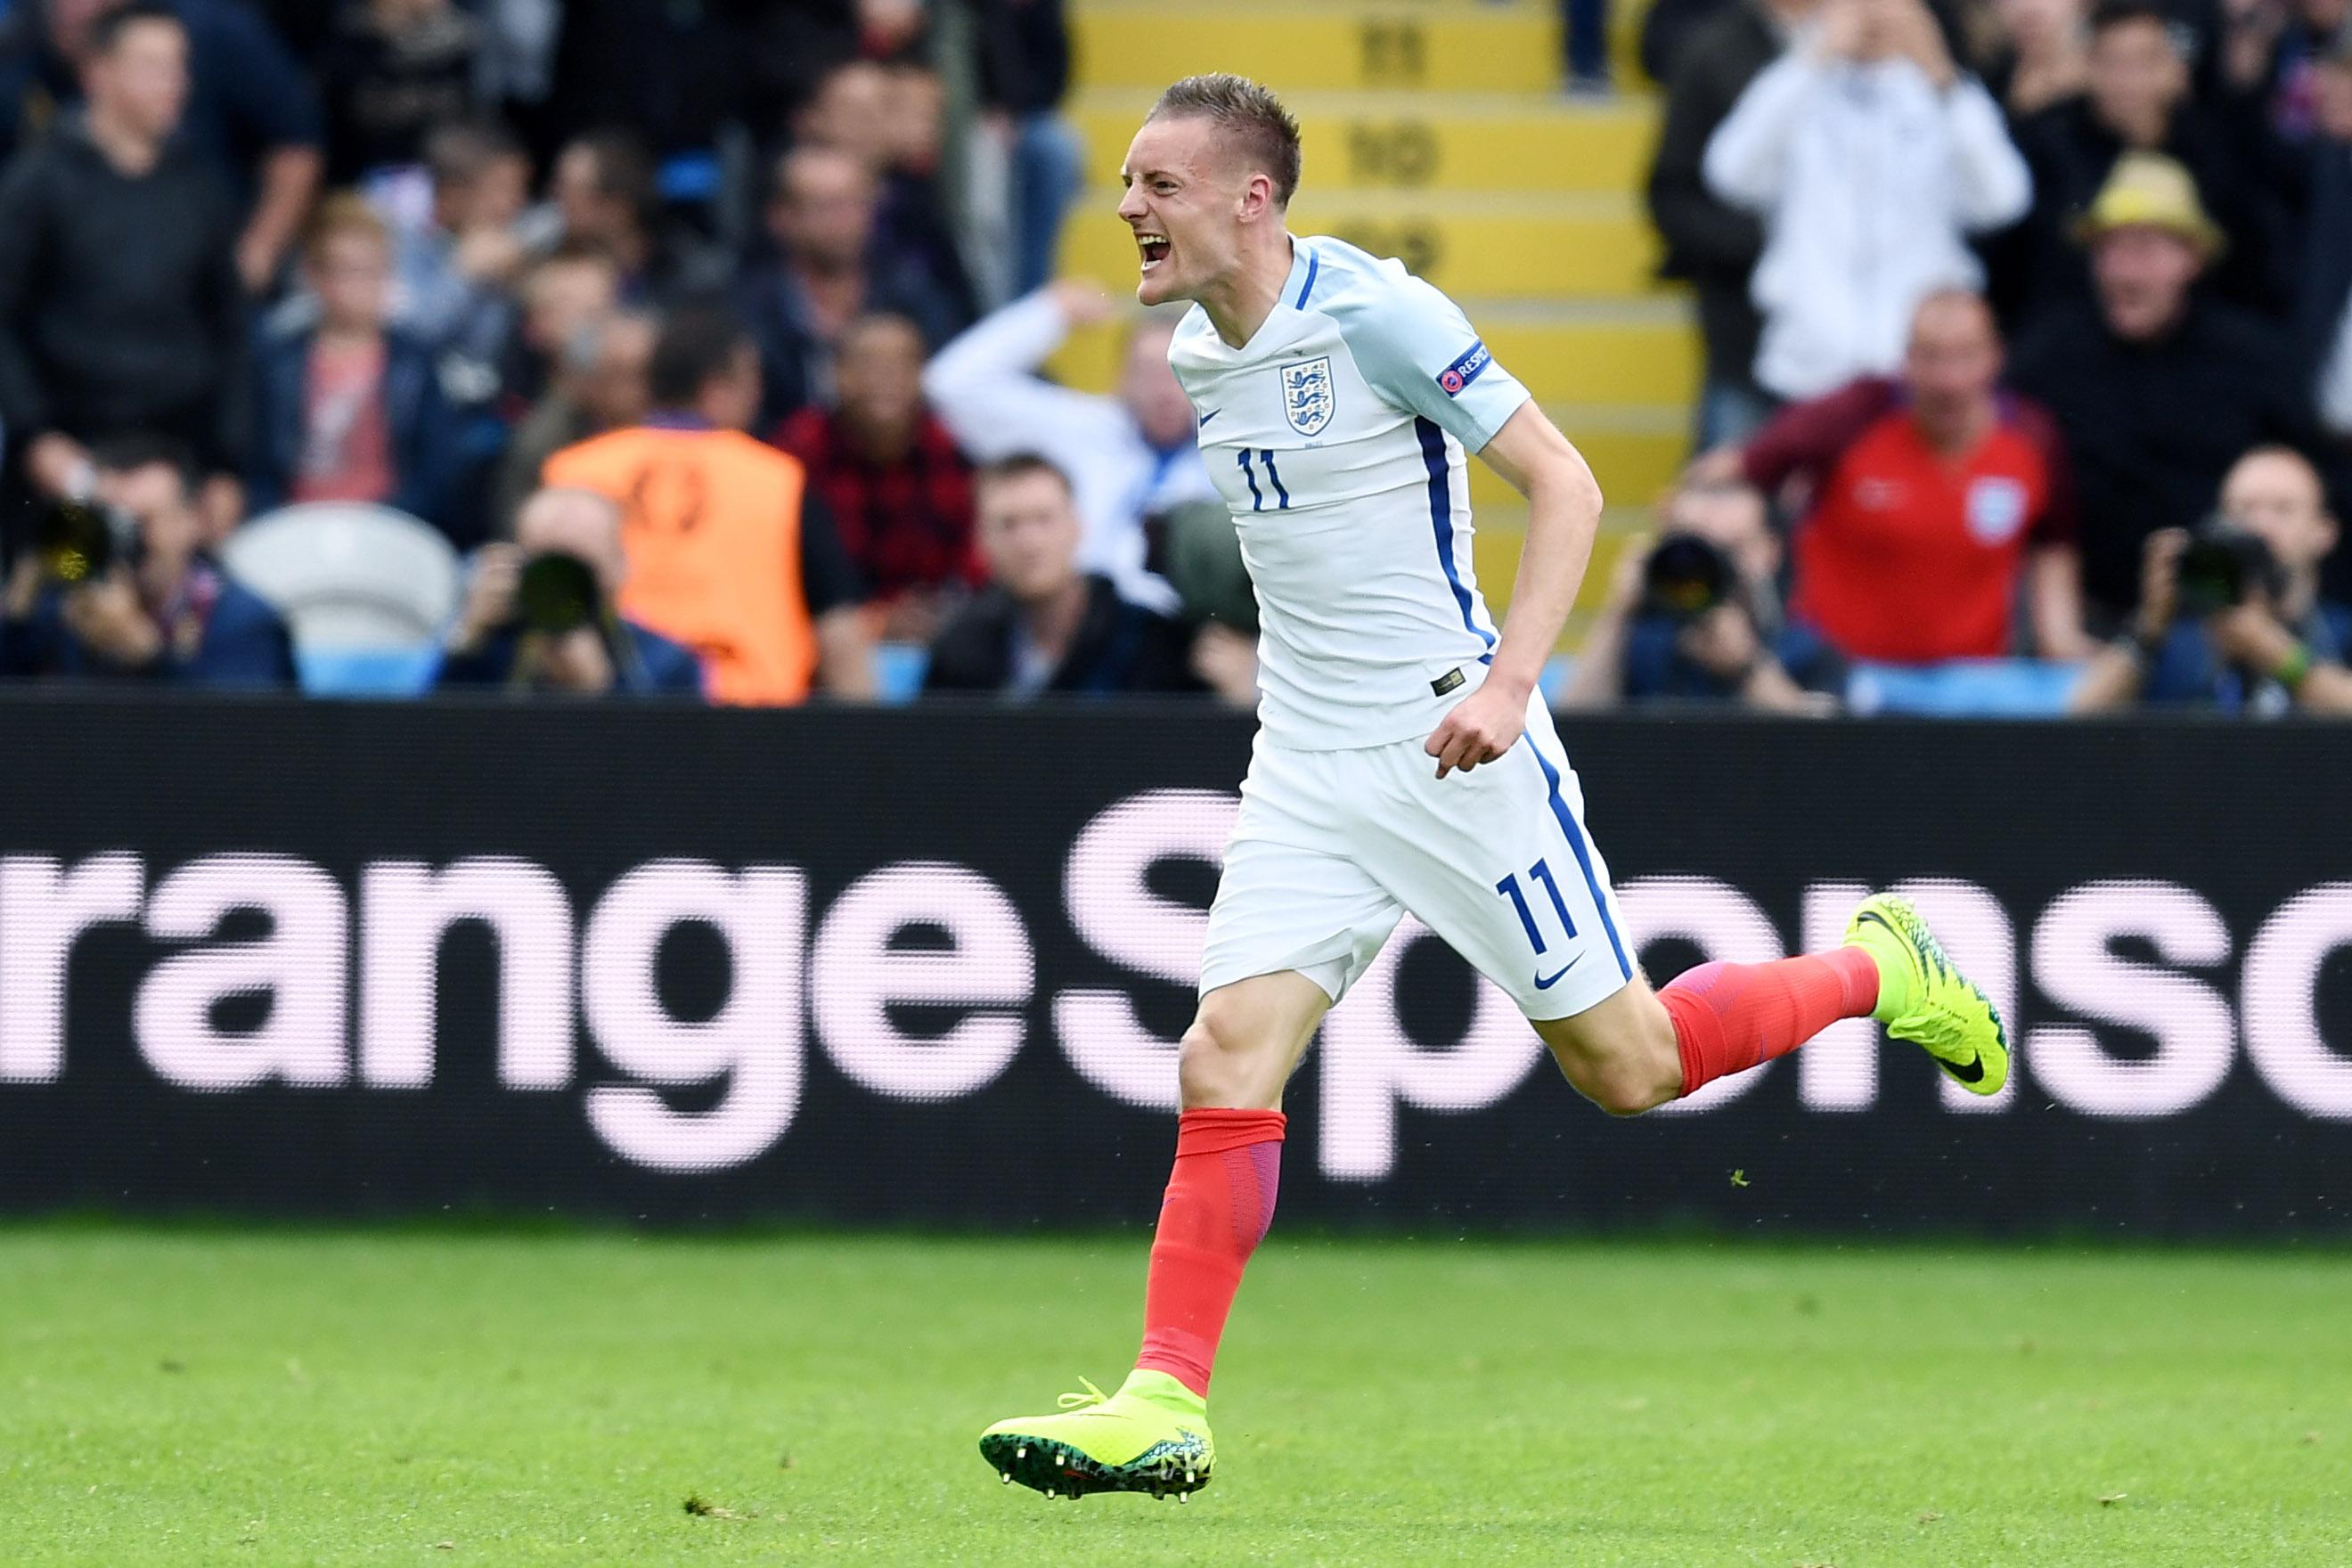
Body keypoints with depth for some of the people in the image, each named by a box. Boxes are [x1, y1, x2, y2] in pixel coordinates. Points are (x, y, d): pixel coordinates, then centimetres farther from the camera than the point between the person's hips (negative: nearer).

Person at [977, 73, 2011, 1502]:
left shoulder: (1376, 315, -16)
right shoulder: (1198, 353, 7)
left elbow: (1566, 484, -15)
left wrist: (1507, 680, -25)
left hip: (1453, 744, -6)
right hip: (1305, 772, 6)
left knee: (1625, 1066, 2)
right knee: (1226, 1064, -9)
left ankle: (1879, 972, 27)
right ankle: (1166, 1407, -9)